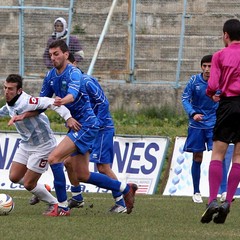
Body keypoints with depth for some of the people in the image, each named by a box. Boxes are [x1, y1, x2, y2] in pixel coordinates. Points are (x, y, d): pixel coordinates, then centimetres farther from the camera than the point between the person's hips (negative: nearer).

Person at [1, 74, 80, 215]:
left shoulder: (26, 102, -29)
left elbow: (51, 103, -38)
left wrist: (68, 117, -49)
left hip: (42, 146, -8)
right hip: (26, 144, 8)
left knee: (28, 184, -4)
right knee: (14, 177, 9)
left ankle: (54, 204, 18)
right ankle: (42, 189, 34)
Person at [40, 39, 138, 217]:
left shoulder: (74, 73, -17)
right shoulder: (51, 76, 7)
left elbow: (73, 94, -37)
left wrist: (62, 101, -60)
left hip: (86, 124, -9)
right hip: (76, 126, 9)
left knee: (54, 158, -20)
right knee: (82, 175, 10)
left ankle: (62, 207, -14)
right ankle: (126, 189, 26)